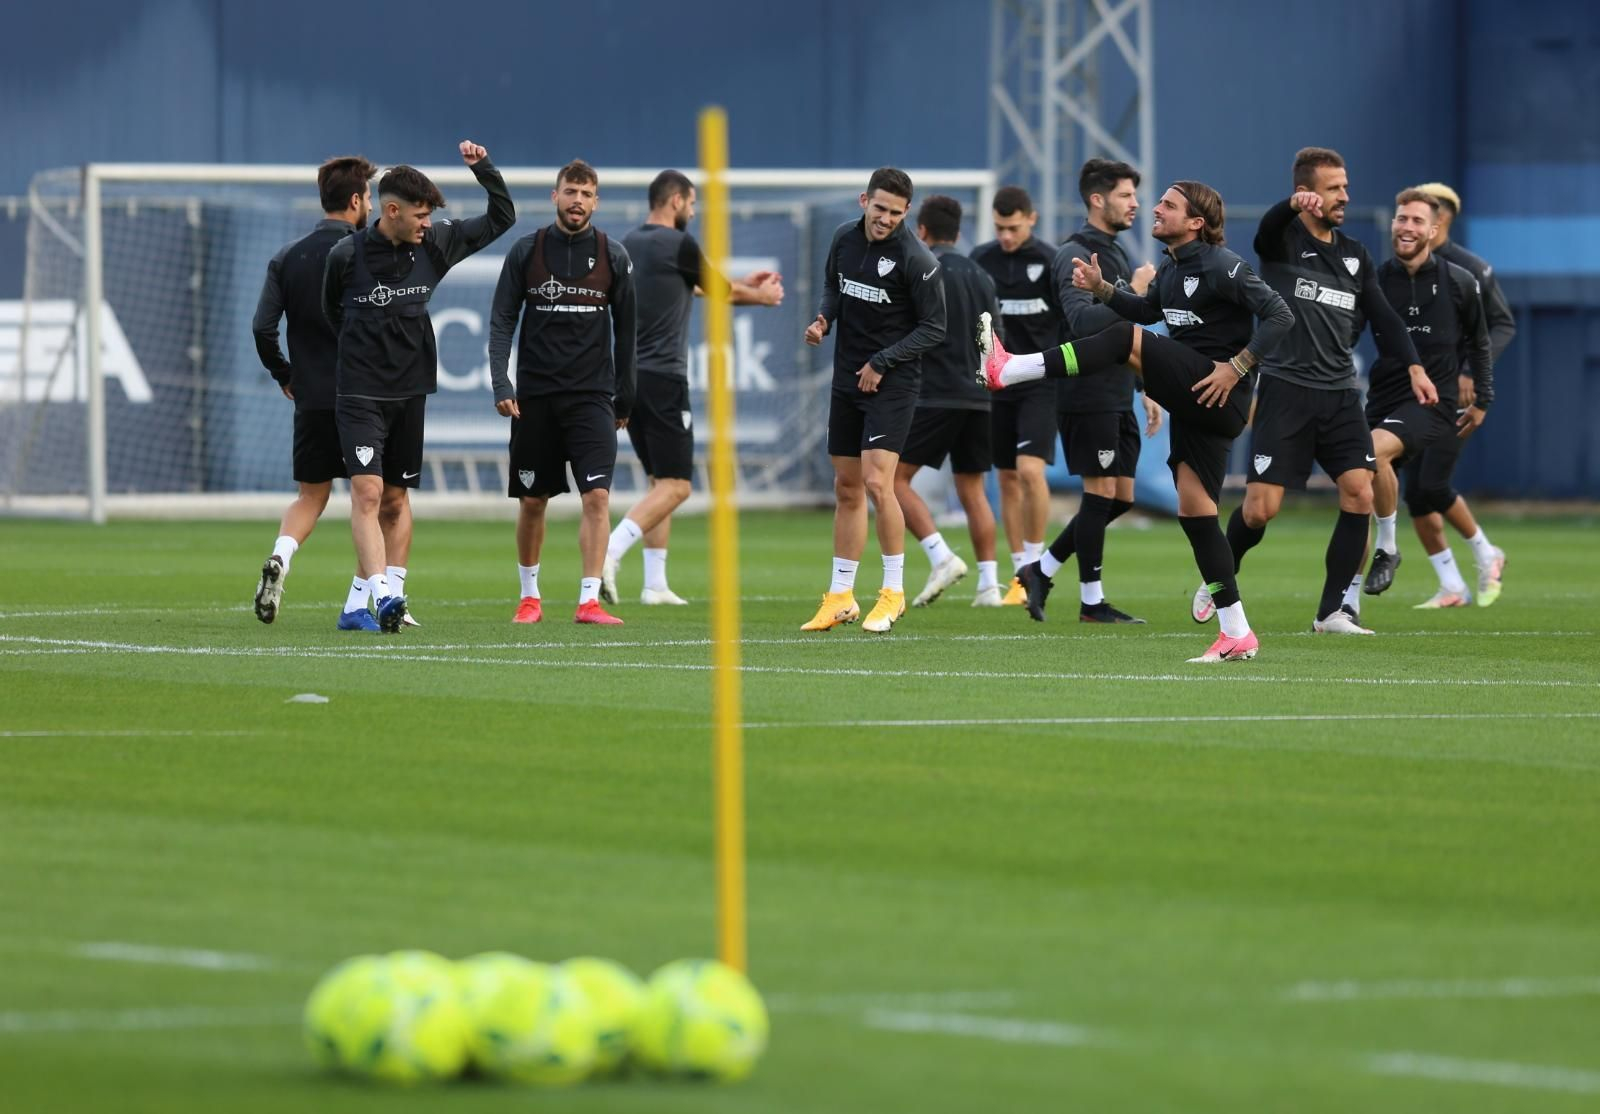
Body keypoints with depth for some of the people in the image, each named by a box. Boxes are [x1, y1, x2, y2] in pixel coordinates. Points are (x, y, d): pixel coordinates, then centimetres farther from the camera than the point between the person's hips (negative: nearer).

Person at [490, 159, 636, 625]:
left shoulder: (613, 256, 3)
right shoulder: (526, 251, 2)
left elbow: (626, 329, 9)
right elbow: (502, 320, 2)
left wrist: (625, 396, 8)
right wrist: (500, 384, -9)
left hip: (592, 394, -1)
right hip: (534, 395, 1)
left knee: (597, 495, -14)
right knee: (531, 501, 7)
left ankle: (589, 601, -13)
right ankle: (529, 595, 23)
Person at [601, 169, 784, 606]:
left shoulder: (629, 245, 14)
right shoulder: (678, 244, -9)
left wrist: (743, 285, 39)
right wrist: (760, 296, 29)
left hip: (629, 375, 8)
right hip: (662, 378, -8)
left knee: (661, 480, 15)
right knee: (674, 485, -7)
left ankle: (655, 584, 11)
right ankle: (609, 553, -24)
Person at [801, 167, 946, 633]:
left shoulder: (916, 259, -15)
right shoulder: (845, 238, 3)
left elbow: (934, 328, -10)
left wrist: (882, 362, -15)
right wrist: (823, 318, -1)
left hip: (891, 383, -6)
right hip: (846, 380, 6)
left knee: (876, 482, -16)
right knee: (846, 489, 10)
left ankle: (894, 592, -2)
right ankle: (840, 597, 17)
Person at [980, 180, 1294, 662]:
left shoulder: (1221, 267, -11)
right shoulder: (1171, 269, 16)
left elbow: (1280, 316, -16)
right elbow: (1147, 311, 35)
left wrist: (1237, 367, -21)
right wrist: (1102, 288, 18)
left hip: (1220, 393, -9)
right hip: (1192, 401, 9)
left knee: (1126, 340, -19)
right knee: (1194, 511, 4)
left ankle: (1007, 370, -18)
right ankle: (1237, 635, 4)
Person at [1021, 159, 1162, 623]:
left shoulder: (1116, 254, 18)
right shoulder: (1076, 257, -11)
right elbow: (1083, 321, -25)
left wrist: (1145, 390, 22)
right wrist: (1133, 293, -23)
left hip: (1117, 398, 9)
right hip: (1088, 397, -9)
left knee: (1121, 498, 8)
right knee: (1102, 493, -6)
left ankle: (1042, 570, 16)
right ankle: (1092, 601, 1)